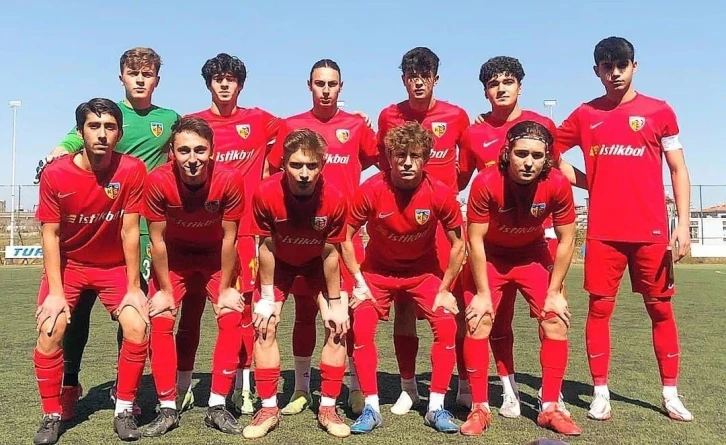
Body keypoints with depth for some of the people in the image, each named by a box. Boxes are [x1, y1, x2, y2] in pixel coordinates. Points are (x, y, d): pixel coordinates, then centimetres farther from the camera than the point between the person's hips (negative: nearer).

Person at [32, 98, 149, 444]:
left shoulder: (132, 170, -19)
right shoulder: (55, 175, -18)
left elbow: (130, 232, -15)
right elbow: (50, 235, -13)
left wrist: (133, 287, -13)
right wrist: (55, 292, -17)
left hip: (114, 266, 0)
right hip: (68, 263, 0)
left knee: (137, 327, -18)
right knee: (50, 329, -18)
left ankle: (124, 411, 2)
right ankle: (51, 415, 2)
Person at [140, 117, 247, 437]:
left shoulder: (230, 179, -31)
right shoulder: (158, 181, -30)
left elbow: (229, 238, -19)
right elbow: (157, 239, -17)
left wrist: (225, 288, -12)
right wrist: (164, 290, -10)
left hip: (216, 255, 0)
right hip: (174, 255, 0)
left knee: (232, 319, -10)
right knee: (160, 322, -10)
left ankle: (217, 406, 1)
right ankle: (167, 409, 2)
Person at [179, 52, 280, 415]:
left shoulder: (259, 121, 7)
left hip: (242, 227, 0)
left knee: (243, 307, 2)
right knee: (191, 308, 5)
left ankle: (243, 389, 12)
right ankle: (183, 388, 16)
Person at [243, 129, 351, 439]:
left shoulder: (334, 200, -32)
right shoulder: (266, 195, -33)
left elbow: (330, 254, -19)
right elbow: (266, 247, -19)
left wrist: (335, 303, -12)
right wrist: (266, 297, -12)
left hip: (318, 262, 0)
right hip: (279, 262, 0)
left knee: (338, 327, -8)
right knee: (264, 326, -8)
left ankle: (327, 408, 6)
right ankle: (269, 408, 6)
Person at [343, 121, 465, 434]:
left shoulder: (440, 194, -23)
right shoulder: (371, 190, -25)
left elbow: (457, 244, -9)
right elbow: (346, 237, -12)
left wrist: (445, 289, -9)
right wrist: (359, 283, -13)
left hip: (424, 271, 1)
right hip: (378, 270, 0)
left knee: (446, 327, -14)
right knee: (361, 328, -15)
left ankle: (436, 408, 2)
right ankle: (371, 407, 0)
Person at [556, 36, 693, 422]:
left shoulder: (659, 111, 4)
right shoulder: (585, 114, 7)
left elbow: (678, 170, 4)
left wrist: (683, 224, -5)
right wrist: (587, 181, 4)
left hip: (651, 230, -1)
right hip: (603, 231, 1)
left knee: (660, 308, 6)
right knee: (599, 308, 1)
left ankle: (670, 394, 17)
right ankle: (601, 393, 10)